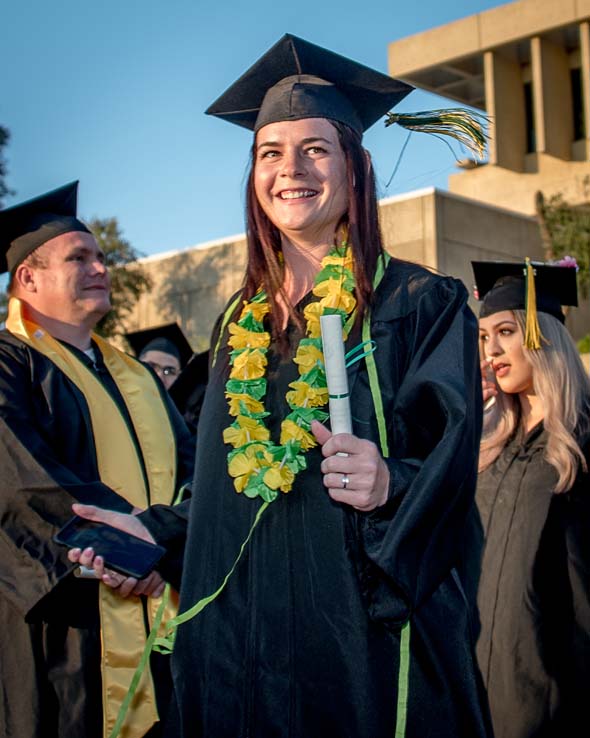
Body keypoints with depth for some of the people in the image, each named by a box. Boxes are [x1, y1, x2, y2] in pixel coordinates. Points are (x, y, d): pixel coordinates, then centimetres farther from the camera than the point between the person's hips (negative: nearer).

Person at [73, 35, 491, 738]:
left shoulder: (424, 305, -4)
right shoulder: (241, 322, 11)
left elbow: (451, 463, -10)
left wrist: (391, 483, -29)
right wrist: (156, 528, 5)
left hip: (369, 635, -4)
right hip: (240, 635, 5)